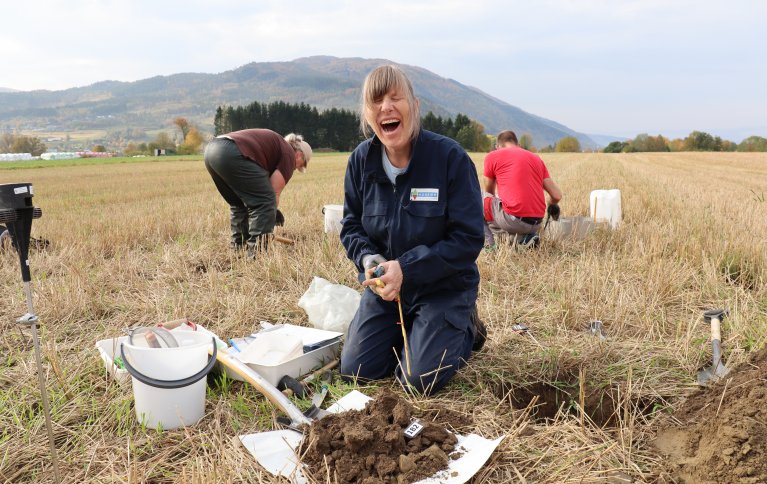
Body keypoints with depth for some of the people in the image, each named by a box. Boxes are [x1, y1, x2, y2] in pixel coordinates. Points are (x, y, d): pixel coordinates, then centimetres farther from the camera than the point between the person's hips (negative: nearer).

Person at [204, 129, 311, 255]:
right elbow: (274, 193, 5)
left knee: (238, 203, 24)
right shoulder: (289, 155, 8)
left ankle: (238, 247, 26)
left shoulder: (274, 144, 33)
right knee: (265, 201, -1)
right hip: (232, 154, -10)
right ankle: (257, 250, -3)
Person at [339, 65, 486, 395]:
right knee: (355, 370, -1)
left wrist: (406, 268, -26)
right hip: (384, 284, 4)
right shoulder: (361, 160, -6)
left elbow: (468, 238, -19)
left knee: (419, 381, -13)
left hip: (442, 287, -4)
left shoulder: (450, 156, -19)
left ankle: (464, 328, 18)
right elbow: (351, 226, 4)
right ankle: (406, 331, 28)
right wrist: (368, 259, -19)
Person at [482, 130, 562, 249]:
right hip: (536, 224, 5)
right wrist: (552, 206, 37)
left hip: (512, 220, -5)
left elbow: (489, 193, 20)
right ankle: (526, 236, 9)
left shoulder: (492, 156, 6)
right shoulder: (536, 158, 17)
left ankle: (488, 245, 7)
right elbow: (557, 196, 13)